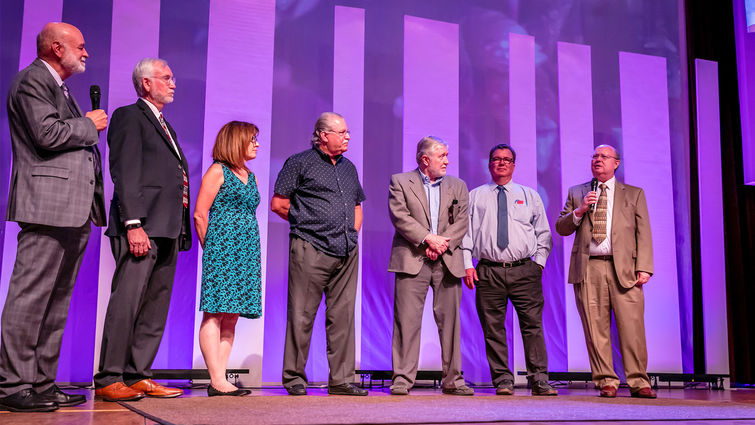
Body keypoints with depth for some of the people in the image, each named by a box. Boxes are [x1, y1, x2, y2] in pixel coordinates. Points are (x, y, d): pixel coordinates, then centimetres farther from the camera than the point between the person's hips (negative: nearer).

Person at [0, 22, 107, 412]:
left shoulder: (59, 87, 27)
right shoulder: (31, 80, -3)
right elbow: (47, 135, -17)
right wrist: (89, 124, -2)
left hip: (73, 211, 10)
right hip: (48, 206, -10)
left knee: (56, 300, 9)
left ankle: (42, 383, 14)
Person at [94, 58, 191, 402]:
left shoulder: (166, 127, 27)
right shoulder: (129, 117, 1)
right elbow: (125, 174, -9)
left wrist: (180, 231, 13)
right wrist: (134, 224, -19)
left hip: (167, 230, 9)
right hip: (141, 226, -9)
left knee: (156, 308, 7)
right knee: (126, 303, -9)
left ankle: (138, 376, 12)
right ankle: (108, 379, -4)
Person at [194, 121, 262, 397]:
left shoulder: (250, 177, 20)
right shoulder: (218, 171, -1)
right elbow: (200, 214, -5)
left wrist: (250, 247, 14)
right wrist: (210, 248, -1)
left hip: (246, 253, 8)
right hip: (222, 250, -8)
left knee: (231, 316, 4)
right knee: (215, 313, -9)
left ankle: (219, 378, 5)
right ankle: (217, 381, -11)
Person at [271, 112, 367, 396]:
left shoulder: (349, 167, 20)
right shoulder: (300, 163, 1)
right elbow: (278, 204, -1)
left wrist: (352, 233, 14)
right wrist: (307, 223, 2)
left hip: (347, 252, 6)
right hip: (310, 250, -6)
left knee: (342, 316, 5)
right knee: (301, 316, -2)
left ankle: (341, 380, 11)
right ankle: (294, 378, 8)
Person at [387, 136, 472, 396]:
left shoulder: (457, 186, 17)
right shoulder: (400, 182, 7)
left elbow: (462, 221, 7)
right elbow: (400, 216, -5)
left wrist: (443, 243, -8)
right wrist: (428, 238, -14)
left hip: (448, 261, 3)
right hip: (412, 260, -3)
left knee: (450, 320, 3)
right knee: (407, 320, -5)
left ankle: (453, 379, 11)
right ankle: (402, 379, 1)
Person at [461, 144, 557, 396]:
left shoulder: (530, 196, 16)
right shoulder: (475, 197, 14)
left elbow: (543, 233, 16)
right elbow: (466, 232, 10)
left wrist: (539, 262, 4)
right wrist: (467, 265, -1)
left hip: (525, 271, 0)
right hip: (488, 271, 0)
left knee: (533, 325, -6)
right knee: (493, 328, -1)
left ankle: (539, 381, -1)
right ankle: (503, 381, 7)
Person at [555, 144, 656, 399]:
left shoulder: (634, 194, 17)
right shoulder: (576, 193, 20)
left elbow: (643, 233, 9)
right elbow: (561, 228, 14)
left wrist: (644, 268, -3)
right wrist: (579, 211, -4)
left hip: (624, 268, -1)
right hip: (588, 268, 1)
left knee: (632, 326, -7)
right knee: (596, 329, -2)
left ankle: (638, 382, 0)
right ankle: (606, 382, 6)